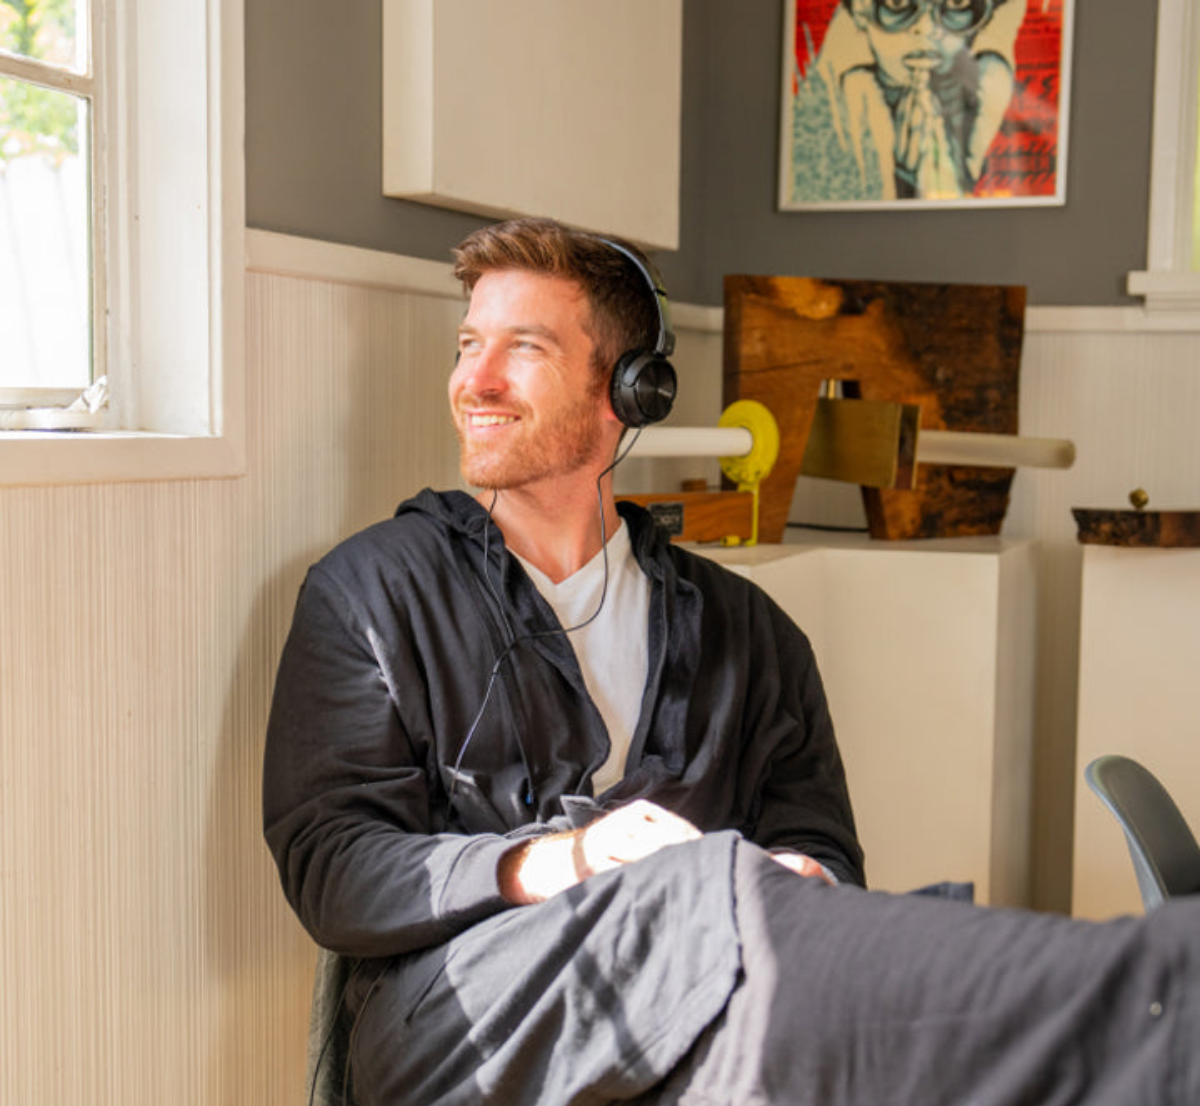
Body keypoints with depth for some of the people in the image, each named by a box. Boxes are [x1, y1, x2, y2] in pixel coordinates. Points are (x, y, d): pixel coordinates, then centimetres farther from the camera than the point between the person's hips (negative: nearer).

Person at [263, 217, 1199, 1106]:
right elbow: (330, 872, 2)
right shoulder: (372, 589, 13)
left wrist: (795, 882, -14)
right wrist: (549, 863, -17)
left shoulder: (744, 631, 22)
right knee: (714, 890, -36)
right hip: (456, 1004, -2)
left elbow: (821, 855, 14)